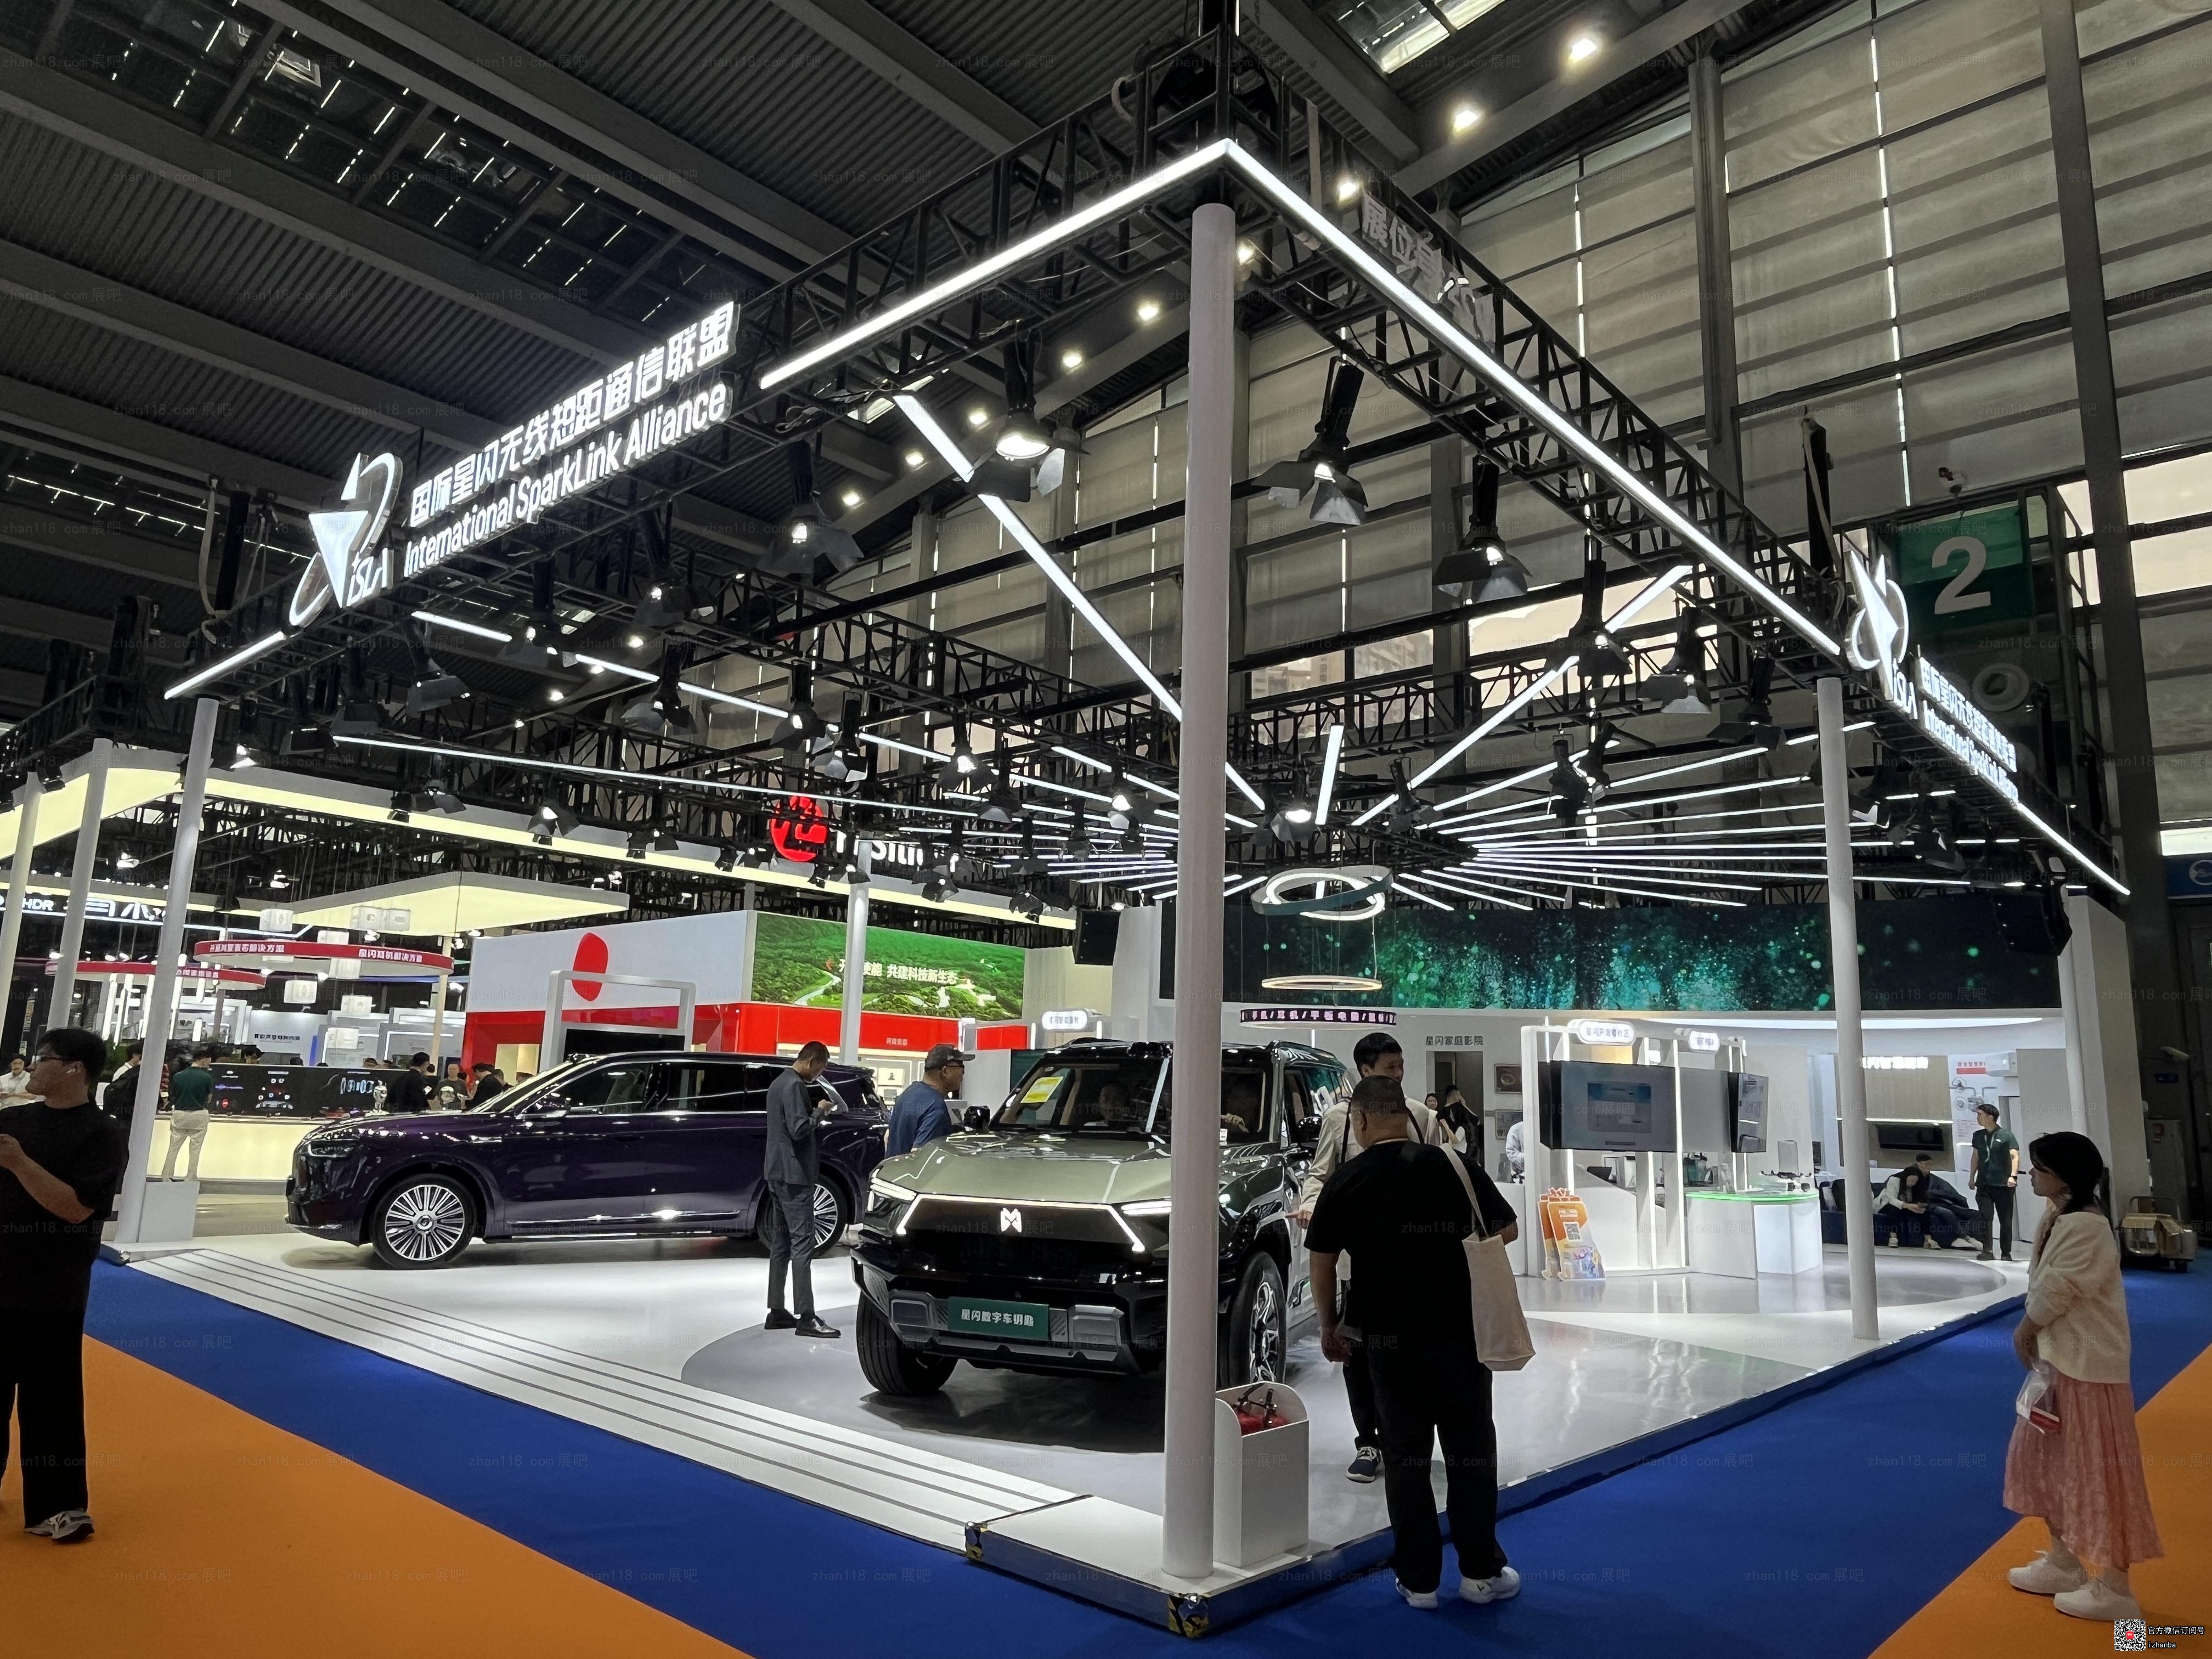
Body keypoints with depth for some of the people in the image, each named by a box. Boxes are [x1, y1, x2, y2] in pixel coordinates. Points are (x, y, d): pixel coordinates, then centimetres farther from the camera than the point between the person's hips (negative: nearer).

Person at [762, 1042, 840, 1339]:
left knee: (780, 1244, 12)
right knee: (802, 1244, -10)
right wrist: (820, 1112, -8)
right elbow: (799, 1129, -23)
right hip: (794, 1175, -10)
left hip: (777, 1173, 10)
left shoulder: (779, 1083, 15)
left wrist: (814, 1112, 10)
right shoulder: (795, 1086, -16)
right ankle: (806, 1318, -10)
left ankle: (776, 1312, 15)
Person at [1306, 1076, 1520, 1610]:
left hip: (1387, 1333, 0)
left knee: (1405, 1454, 10)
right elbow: (1506, 1230, 2)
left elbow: (1322, 1264, -3)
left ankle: (1418, 1579, 17)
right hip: (1458, 1327, 0)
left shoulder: (1345, 1182, -5)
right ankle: (1481, 1571, 22)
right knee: (1470, 1448, 13)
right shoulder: (1452, 1164, -6)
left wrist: (1330, 1327, 10)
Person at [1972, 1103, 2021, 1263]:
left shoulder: (2006, 1135, -4)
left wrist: (2013, 1176, -23)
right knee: (1986, 1217, -5)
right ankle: (1987, 1252, -4)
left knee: (2005, 1220, 4)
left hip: (2003, 1184, -3)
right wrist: (1972, 1178, 19)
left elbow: (2015, 1156, -10)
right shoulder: (1978, 1136, 10)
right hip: (1984, 1184, 3)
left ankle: (2007, 1253, 13)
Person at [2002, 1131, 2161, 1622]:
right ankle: (2063, 1560, 31)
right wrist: (2033, 1335, 1)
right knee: (2041, 1456, 18)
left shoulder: (2085, 1226, -24)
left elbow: (2057, 1291, -19)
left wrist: (2025, 1331, -3)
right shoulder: (2060, 1217, 6)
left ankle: (2115, 1588, 14)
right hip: (2060, 1358, 10)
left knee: (2097, 1469, 1)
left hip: (2088, 1364, -10)